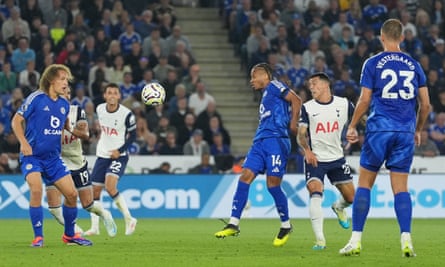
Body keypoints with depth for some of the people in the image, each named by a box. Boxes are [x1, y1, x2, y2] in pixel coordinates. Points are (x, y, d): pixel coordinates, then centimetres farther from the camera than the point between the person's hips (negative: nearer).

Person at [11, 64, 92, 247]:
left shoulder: (64, 104, 7)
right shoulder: (36, 99, -10)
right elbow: (16, 121, -7)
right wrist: (23, 142, -18)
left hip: (53, 157, 6)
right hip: (32, 156, -6)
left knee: (72, 194, 0)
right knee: (36, 190, -26)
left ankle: (69, 235, 20)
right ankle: (38, 237, -14)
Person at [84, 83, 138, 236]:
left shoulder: (126, 114, -15)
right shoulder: (99, 109, 0)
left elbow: (132, 135, -5)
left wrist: (120, 150, -14)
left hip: (118, 155, -6)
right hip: (102, 154, 6)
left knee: (110, 186, -24)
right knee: (95, 190, 3)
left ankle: (129, 219, -10)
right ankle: (94, 227, 13)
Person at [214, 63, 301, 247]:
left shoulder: (274, 86, 1)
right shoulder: (265, 94, 27)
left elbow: (296, 100, -10)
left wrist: (293, 124, -11)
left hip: (276, 140, -9)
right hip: (260, 142, 9)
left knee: (273, 184, -8)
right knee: (245, 177, -4)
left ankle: (286, 226, 9)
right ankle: (234, 224, -7)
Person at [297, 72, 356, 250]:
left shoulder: (344, 104, -1)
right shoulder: (307, 108, -3)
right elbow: (301, 134, -7)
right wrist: (307, 150, -25)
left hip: (337, 159, 2)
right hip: (315, 160, -2)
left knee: (351, 198, 7)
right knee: (316, 194, -23)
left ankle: (338, 207, 46)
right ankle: (320, 239, -24)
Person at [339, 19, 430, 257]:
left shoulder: (373, 63, 0)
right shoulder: (413, 65, 9)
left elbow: (364, 100, -4)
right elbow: (425, 104, 9)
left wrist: (352, 126, 8)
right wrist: (418, 130, 23)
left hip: (379, 129, -3)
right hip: (406, 132, 3)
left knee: (364, 183, 5)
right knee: (400, 187, 6)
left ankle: (356, 240, 1)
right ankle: (406, 240, -7)